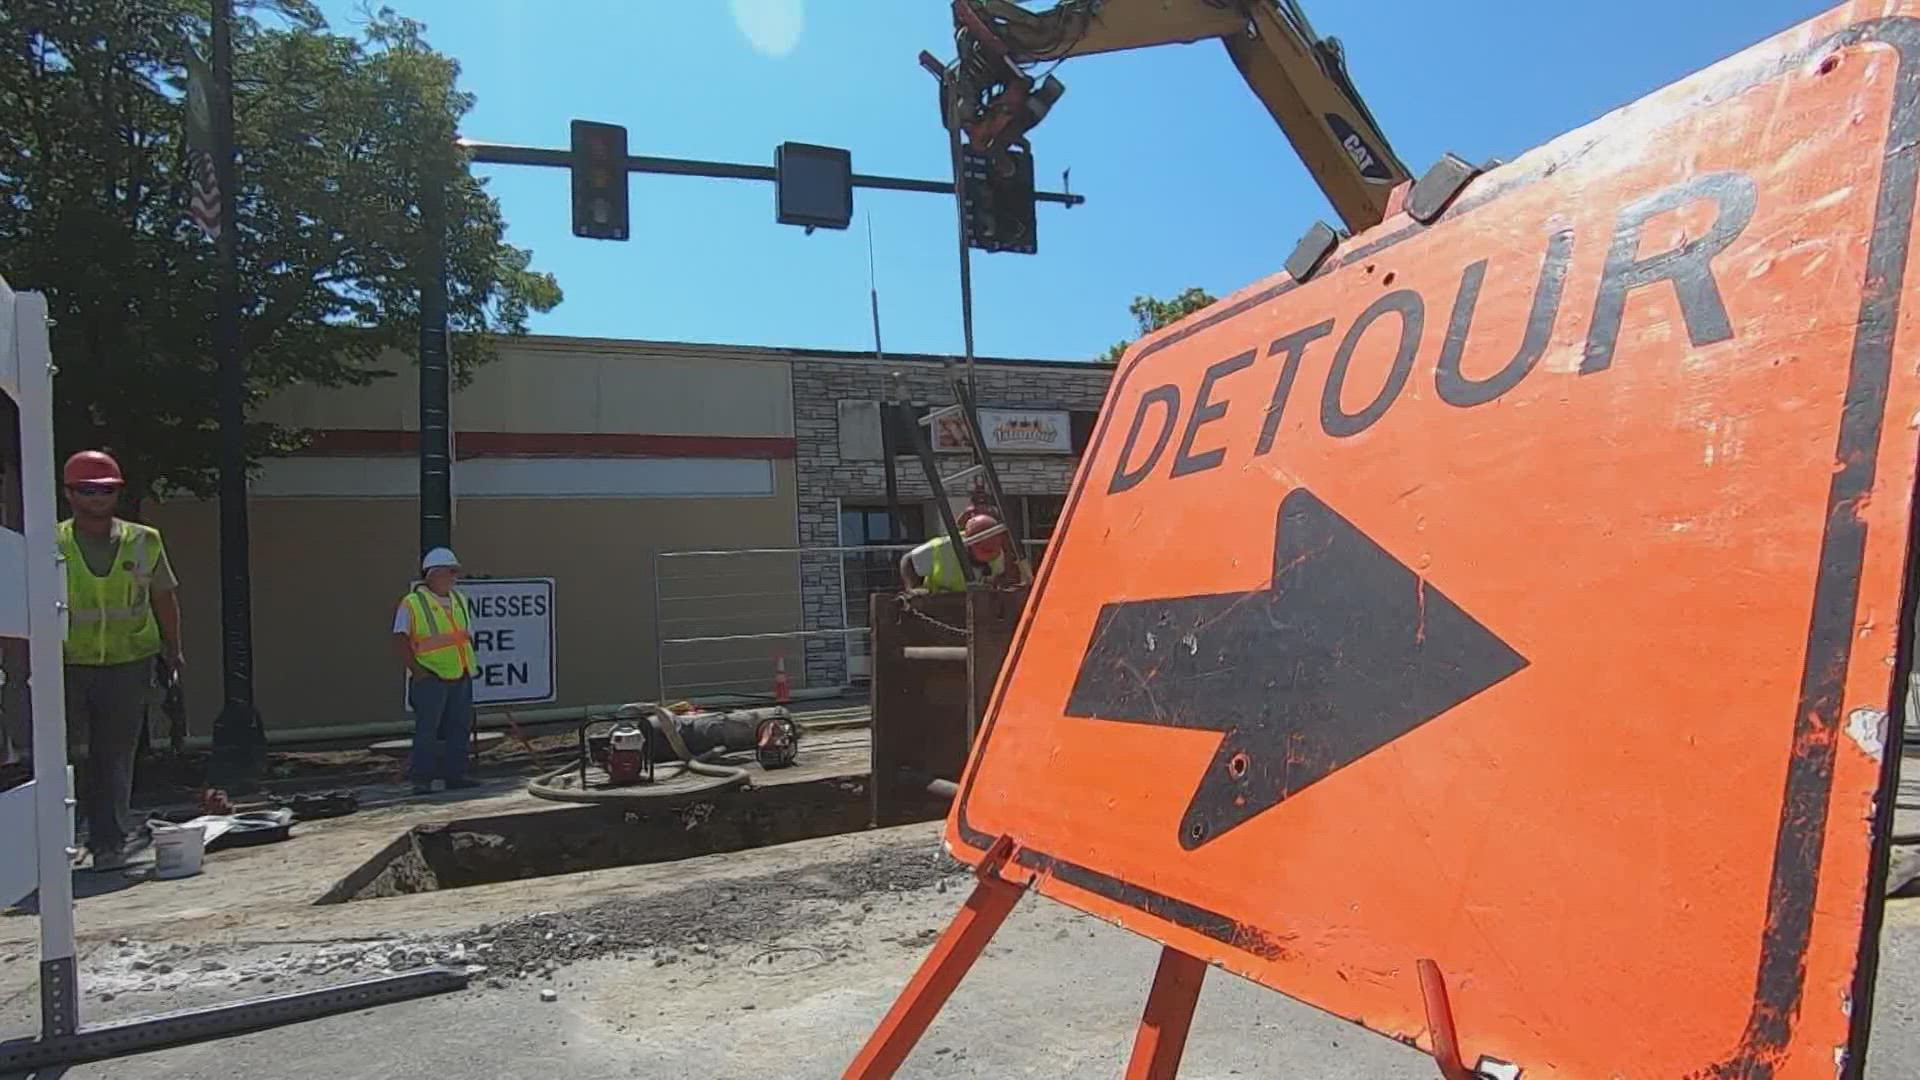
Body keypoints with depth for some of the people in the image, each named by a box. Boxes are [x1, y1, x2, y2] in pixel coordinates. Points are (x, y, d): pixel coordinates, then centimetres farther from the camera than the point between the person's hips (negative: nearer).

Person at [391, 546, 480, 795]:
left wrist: (471, 664, 15)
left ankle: (455, 776, 15)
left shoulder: (459, 600, 14)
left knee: (459, 728, 7)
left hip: (461, 678, 6)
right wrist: (417, 669, -16)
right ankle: (421, 781, -1)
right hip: (430, 679, -6)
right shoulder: (412, 604, -6)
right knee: (427, 729, -6)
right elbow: (400, 642, -10)